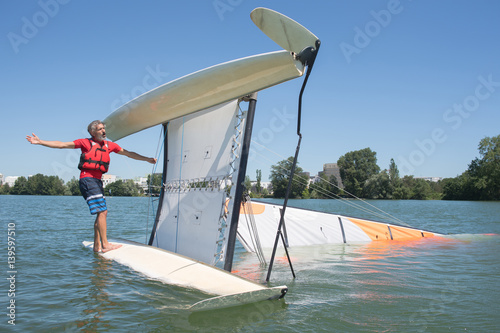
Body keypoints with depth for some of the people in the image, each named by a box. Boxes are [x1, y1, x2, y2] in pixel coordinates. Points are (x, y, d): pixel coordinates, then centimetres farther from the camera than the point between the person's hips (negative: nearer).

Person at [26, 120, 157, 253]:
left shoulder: (109, 145, 16)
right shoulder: (86, 143, 2)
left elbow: (128, 153, 22)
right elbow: (62, 145, 2)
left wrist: (147, 159, 24)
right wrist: (40, 142, -4)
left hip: (97, 181, 7)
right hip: (87, 179, -7)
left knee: (102, 213, 7)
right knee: (102, 211, -15)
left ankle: (97, 246, 15)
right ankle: (105, 245, -12)